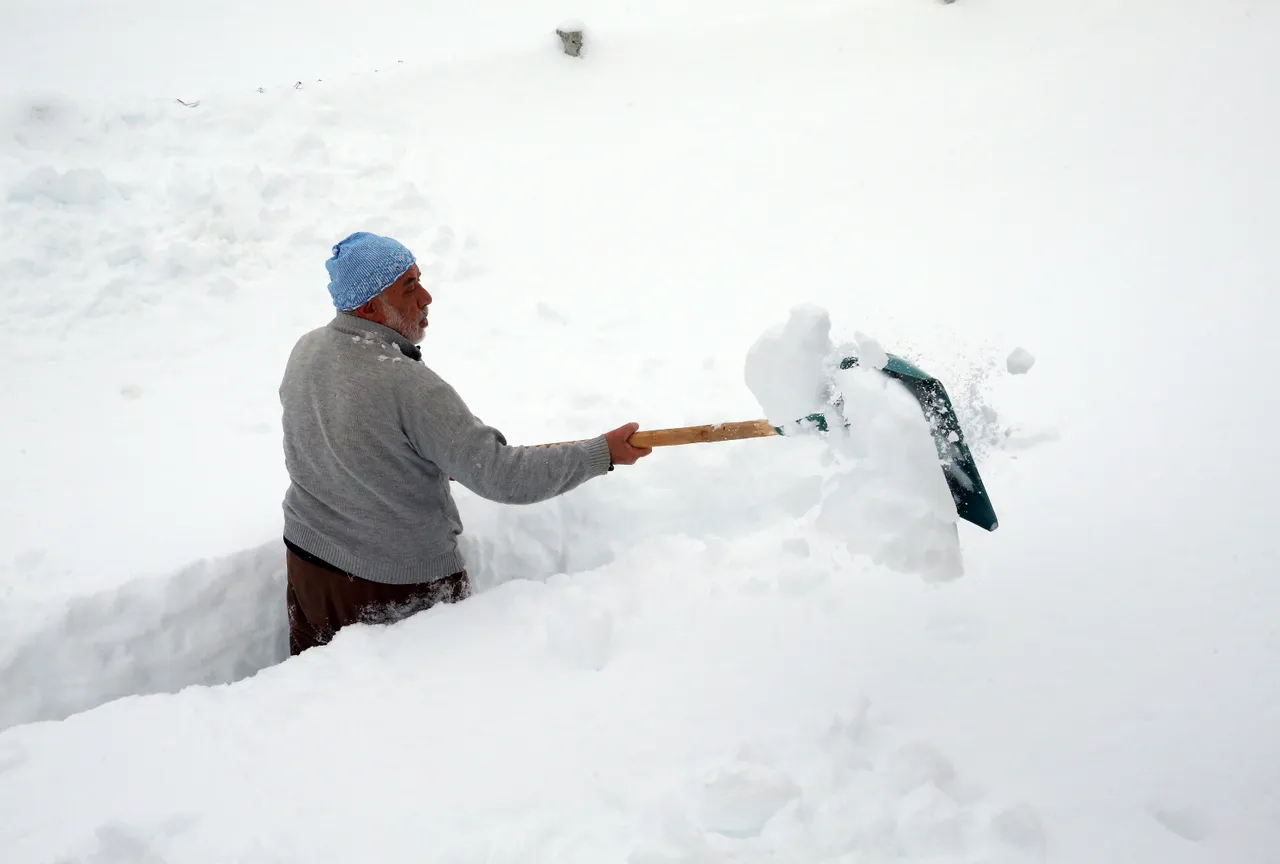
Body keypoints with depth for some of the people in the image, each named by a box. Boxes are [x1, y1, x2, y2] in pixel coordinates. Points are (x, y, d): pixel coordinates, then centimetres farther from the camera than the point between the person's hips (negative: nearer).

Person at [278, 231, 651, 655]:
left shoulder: (304, 350, -4)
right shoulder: (408, 386, -29)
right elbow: (501, 477, -30)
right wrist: (604, 452, -24)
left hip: (306, 556, 7)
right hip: (400, 580, -7)